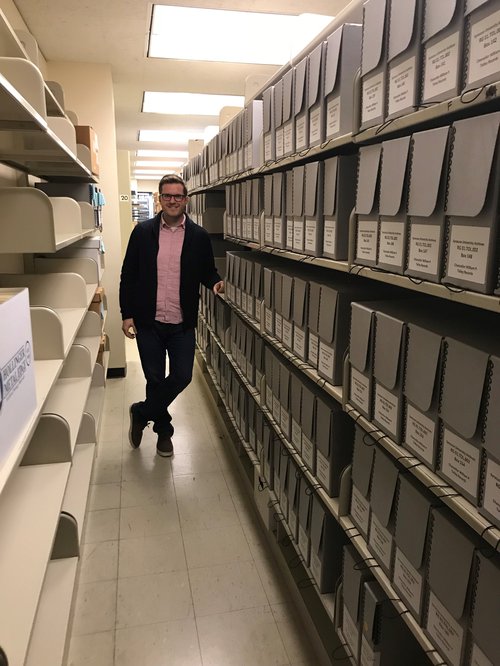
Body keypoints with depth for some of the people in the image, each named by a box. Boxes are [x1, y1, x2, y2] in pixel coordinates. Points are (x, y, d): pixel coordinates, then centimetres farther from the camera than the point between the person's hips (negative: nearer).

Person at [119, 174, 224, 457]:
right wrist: (127, 314, -3)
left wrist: (215, 282, -14)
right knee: (155, 378, 8)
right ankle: (163, 430, 32)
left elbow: (208, 271, 10)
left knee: (182, 376, -1)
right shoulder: (143, 231, 0)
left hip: (183, 324, 1)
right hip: (148, 321, 0)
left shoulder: (199, 236, 1)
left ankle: (141, 413, 25)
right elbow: (128, 275, 2)